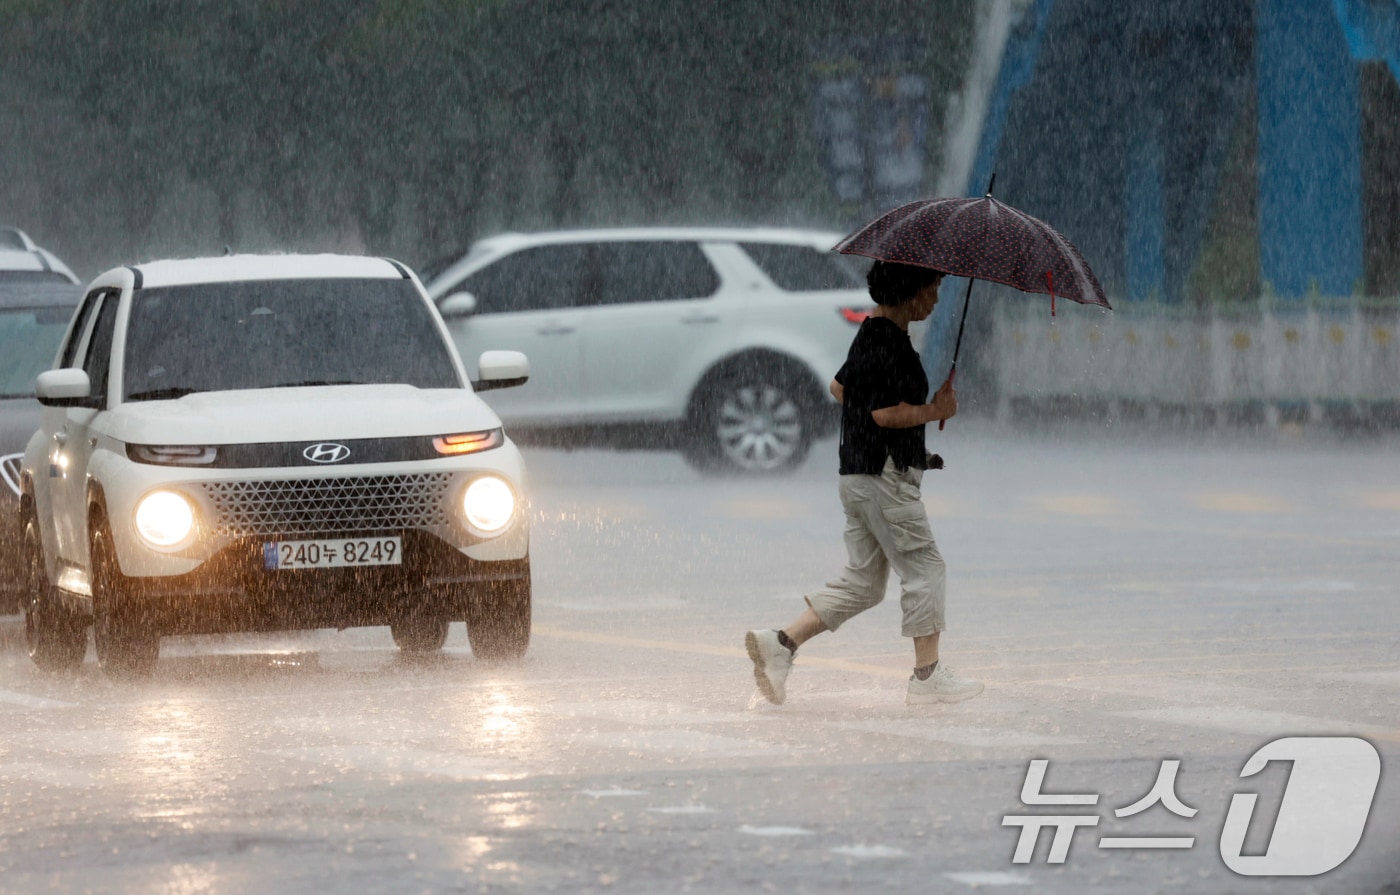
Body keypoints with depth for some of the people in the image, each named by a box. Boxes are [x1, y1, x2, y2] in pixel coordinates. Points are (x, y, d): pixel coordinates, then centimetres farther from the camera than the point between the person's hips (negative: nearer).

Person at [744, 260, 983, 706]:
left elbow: (840, 387, 29)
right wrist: (935, 411, -9)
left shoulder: (871, 333, 15)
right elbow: (886, 414, -22)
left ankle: (780, 643, 1)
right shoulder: (887, 343, -16)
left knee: (861, 582, 10)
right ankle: (928, 675, 3)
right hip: (886, 474, -10)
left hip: (857, 475, 10)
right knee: (924, 568, -1)